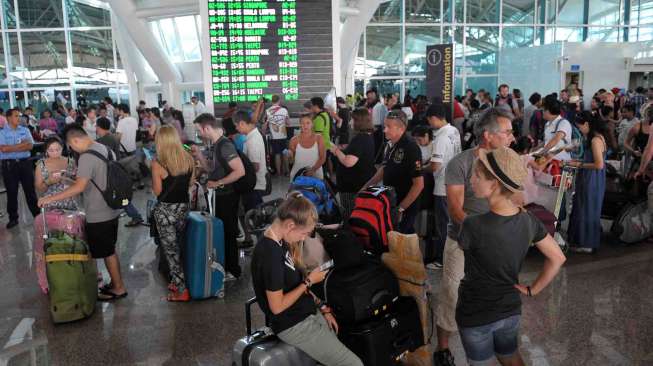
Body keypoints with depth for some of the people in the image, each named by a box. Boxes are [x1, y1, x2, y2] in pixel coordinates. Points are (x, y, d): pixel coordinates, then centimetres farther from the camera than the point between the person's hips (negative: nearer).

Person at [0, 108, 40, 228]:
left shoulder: (25, 130, 8)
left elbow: (30, 146, -4)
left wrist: (12, 148, -12)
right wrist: (22, 144, -9)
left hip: (25, 162, 2)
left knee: (30, 190, 7)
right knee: (11, 192, 6)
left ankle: (37, 214, 16)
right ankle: (13, 218, 15)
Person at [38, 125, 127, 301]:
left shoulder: (87, 157, -21)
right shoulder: (106, 149, 6)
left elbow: (79, 187, -28)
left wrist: (51, 198, -22)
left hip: (98, 215, -9)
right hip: (111, 210, 9)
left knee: (107, 253, 5)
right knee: (110, 250, 20)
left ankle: (119, 288, 16)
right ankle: (116, 283, 31)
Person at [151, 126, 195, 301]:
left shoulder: (157, 163, -17)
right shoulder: (188, 159, -3)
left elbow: (157, 191, -11)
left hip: (165, 210, -5)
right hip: (183, 207, 5)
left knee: (170, 250, 5)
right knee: (177, 247, 21)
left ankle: (181, 290, 7)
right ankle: (177, 281, 31)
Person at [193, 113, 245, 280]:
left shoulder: (225, 145, -22)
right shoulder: (216, 145, 6)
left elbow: (240, 171, -29)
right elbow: (212, 169, 13)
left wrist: (217, 184, -21)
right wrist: (199, 155, 1)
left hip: (228, 196, -9)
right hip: (221, 195, 9)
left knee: (229, 232, 3)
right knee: (221, 231, 20)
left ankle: (233, 271, 17)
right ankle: (225, 265, 35)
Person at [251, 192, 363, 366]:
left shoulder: (280, 242, 3)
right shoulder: (270, 253, -26)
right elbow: (277, 306, -23)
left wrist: (322, 309, 6)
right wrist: (309, 281, -14)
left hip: (308, 313, 9)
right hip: (294, 326, -9)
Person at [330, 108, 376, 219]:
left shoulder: (359, 139, -22)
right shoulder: (368, 137, 9)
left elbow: (348, 162, -30)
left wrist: (337, 151, -14)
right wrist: (342, 150, 13)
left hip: (353, 186, -10)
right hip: (364, 183, 10)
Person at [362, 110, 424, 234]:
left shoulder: (410, 148, -21)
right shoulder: (393, 145, 6)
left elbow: (419, 184, -23)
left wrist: (400, 209, -20)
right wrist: (366, 186, 13)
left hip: (405, 209, -8)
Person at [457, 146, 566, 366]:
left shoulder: (473, 226, -30)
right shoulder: (528, 220, -12)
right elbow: (557, 258, -1)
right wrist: (533, 290, 5)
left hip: (476, 316, -4)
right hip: (511, 310, 5)